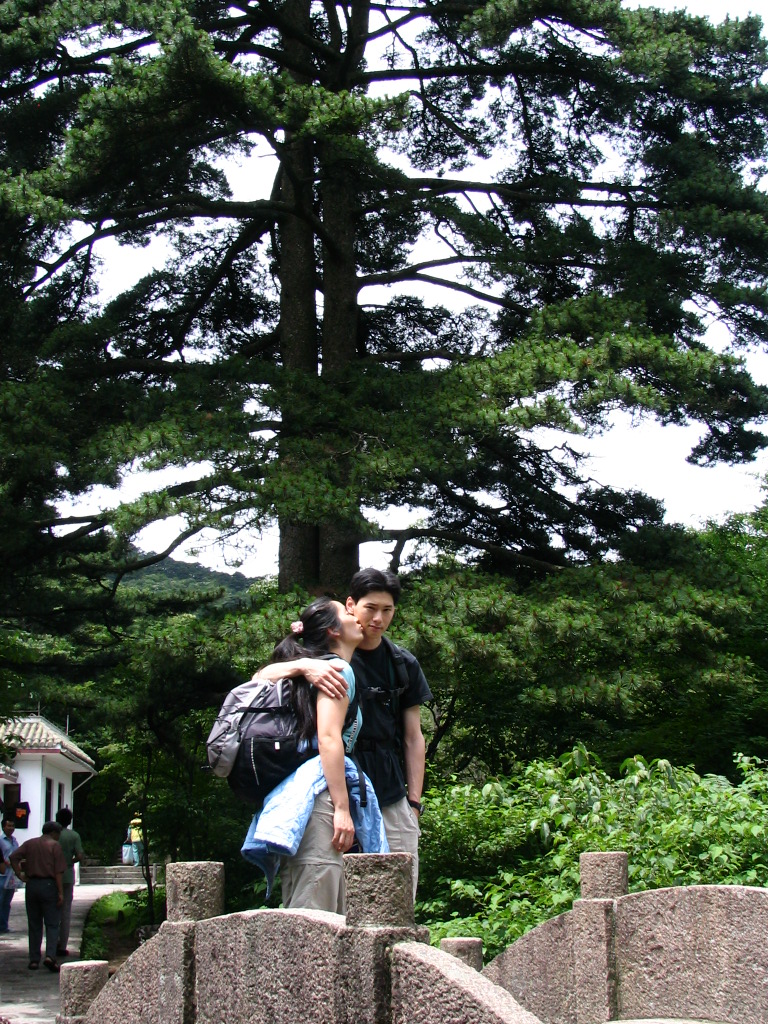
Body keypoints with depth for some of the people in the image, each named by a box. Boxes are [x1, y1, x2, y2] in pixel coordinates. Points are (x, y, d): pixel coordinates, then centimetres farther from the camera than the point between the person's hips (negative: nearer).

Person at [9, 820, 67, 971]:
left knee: (34, 925, 11)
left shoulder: (29, 844, 10)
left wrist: (20, 875, -2)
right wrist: (60, 893, -9)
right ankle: (50, 955, -17)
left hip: (32, 885, 4)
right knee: (52, 924, 0)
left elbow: (13, 857, -4)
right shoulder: (55, 846, -2)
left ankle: (34, 960, 9)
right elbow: (58, 872, -9)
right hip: (49, 885, -4)